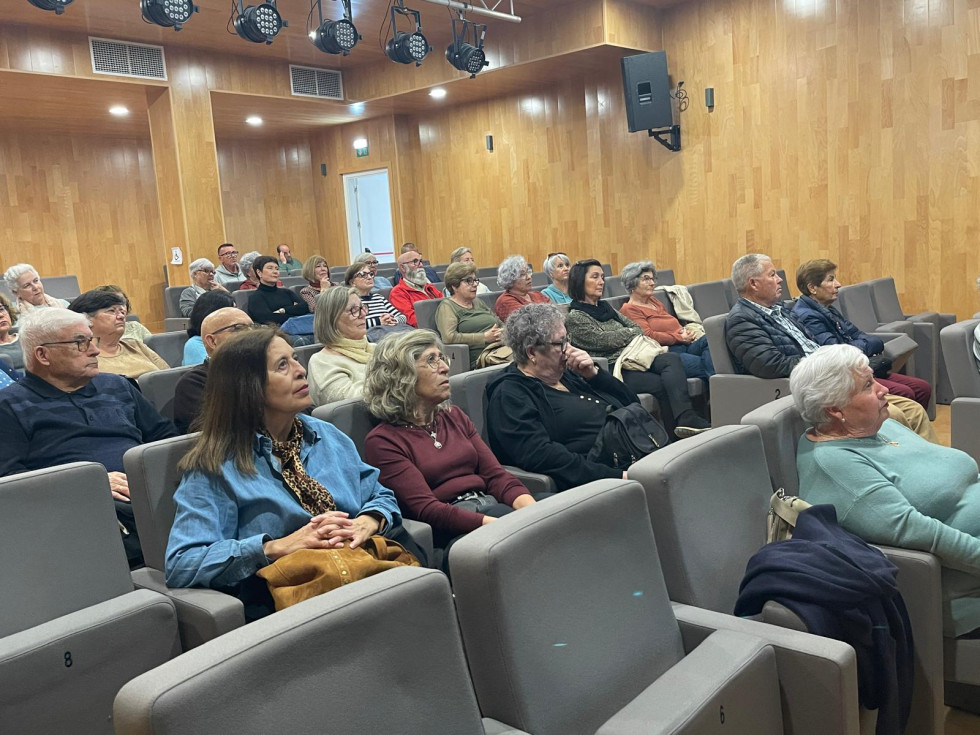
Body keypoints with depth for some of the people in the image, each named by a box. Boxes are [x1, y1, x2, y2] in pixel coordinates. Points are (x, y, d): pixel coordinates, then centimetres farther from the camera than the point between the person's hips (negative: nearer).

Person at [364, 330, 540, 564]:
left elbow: (497, 476, 9)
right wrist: (494, 524, -24)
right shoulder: (382, 441, 0)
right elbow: (426, 509, -11)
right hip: (447, 531, -6)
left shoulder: (455, 417, 20)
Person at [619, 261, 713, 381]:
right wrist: (679, 337, -9)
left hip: (685, 344, 7)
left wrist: (685, 331, 5)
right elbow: (648, 335, -11)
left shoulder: (654, 301, 30)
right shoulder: (629, 309, 2)